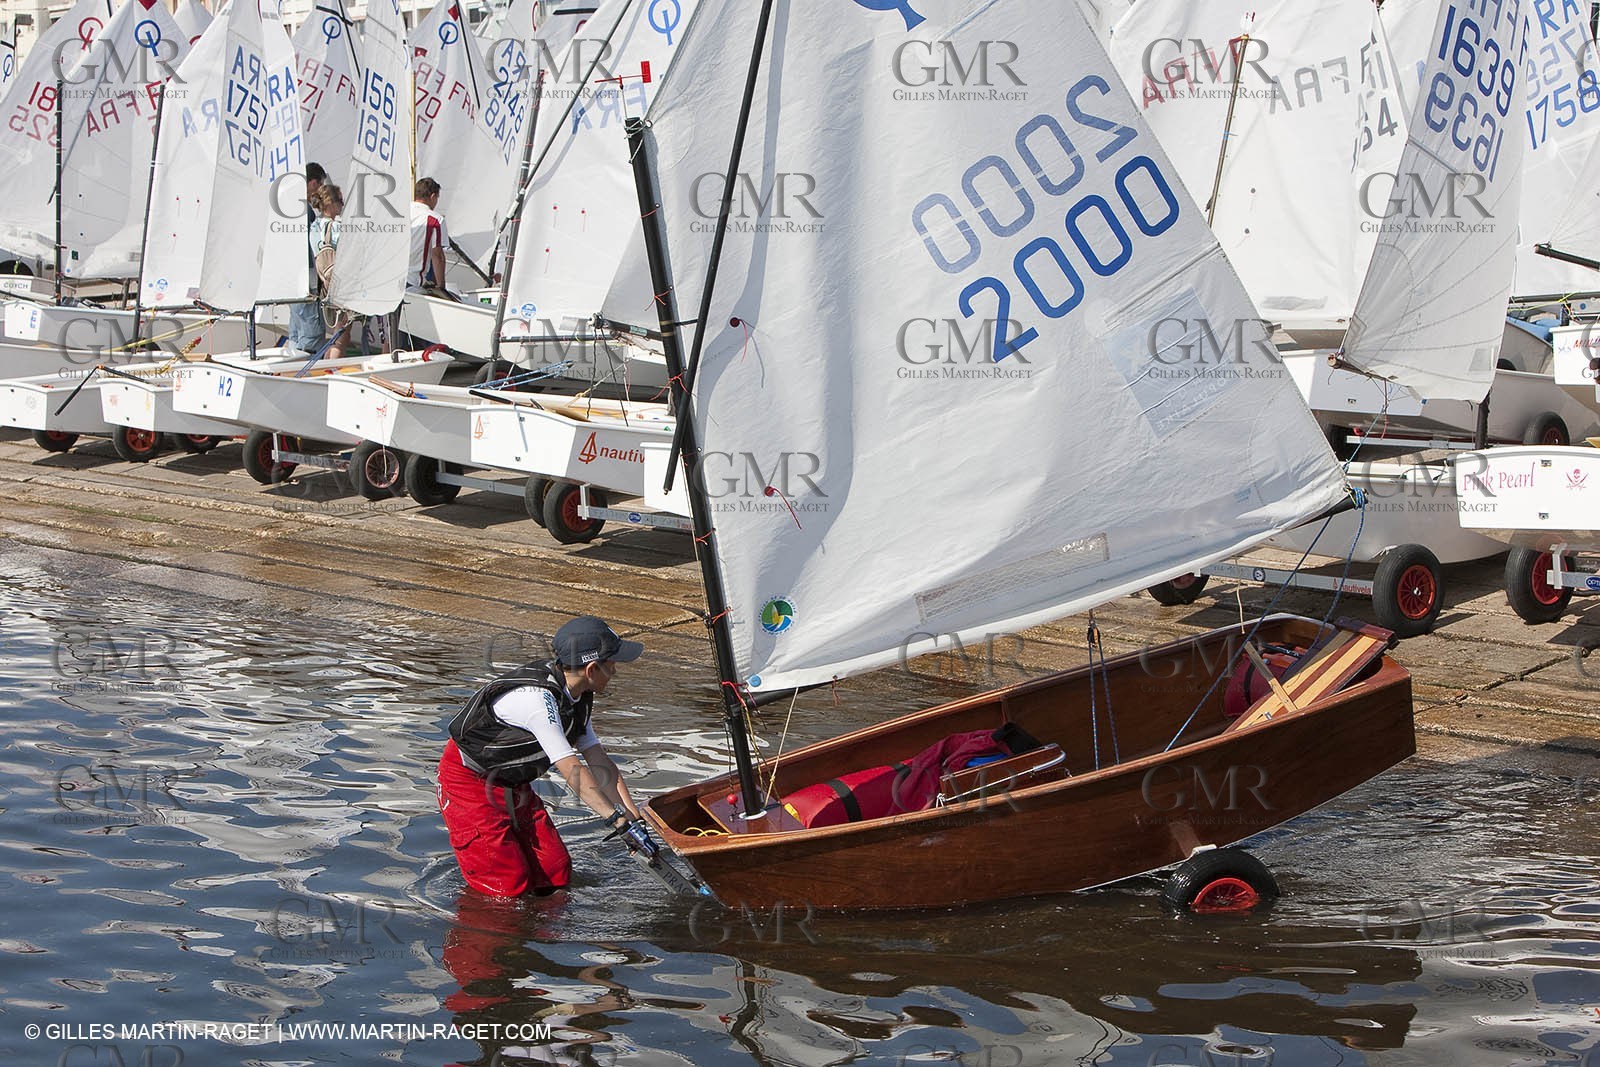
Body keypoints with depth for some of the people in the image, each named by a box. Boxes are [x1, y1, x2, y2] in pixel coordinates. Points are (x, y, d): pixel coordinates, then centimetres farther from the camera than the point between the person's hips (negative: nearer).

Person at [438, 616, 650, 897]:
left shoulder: (576, 695, -2)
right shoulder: (537, 698, -32)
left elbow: (599, 762, -2)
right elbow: (571, 769, -36)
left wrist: (634, 818, -9)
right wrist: (620, 821, -39)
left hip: (513, 783, 9)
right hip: (469, 781, -9)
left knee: (556, 876, 1)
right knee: (509, 887, -12)